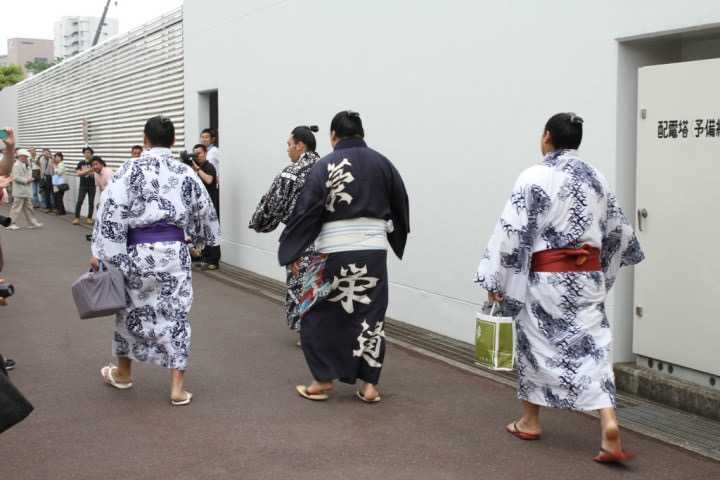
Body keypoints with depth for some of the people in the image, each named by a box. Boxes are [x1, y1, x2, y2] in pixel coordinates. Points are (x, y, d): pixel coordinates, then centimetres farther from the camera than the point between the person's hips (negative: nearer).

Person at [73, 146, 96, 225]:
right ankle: (77, 218, 0)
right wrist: (88, 170, -18)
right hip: (83, 185, 0)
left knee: (91, 202, 5)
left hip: (92, 185, 0)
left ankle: (89, 218, 15)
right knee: (79, 201, -6)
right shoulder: (81, 163, 1)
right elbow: (78, 173, -6)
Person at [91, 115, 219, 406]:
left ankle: (123, 373, 35)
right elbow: (204, 211, 12)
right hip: (174, 251, 2)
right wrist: (202, 239, 31)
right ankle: (177, 387, 3)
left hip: (137, 250, -1)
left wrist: (100, 251, -8)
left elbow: (112, 209, -11)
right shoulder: (185, 172, 3)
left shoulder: (131, 169, -5)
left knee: (132, 310, 17)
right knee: (175, 314, 5)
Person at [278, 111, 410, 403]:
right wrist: (396, 240, 29)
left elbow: (306, 211, -8)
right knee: (370, 316, 11)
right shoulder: (382, 163, 5)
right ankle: (370, 385, 13)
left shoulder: (325, 166, -7)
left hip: (335, 251, -4)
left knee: (318, 314, 12)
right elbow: (401, 205, 13)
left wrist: (292, 251, -1)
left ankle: (322, 380, 15)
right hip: (374, 250, 4)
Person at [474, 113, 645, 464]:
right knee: (591, 346, 3)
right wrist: (603, 269, 30)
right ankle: (609, 427, -12)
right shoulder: (596, 178, 7)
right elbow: (618, 229, 16)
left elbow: (511, 231, -15)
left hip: (546, 275, -4)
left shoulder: (535, 177, -11)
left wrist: (494, 278, -10)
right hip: (588, 275, 4)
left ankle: (530, 422, 25)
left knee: (537, 343, 13)